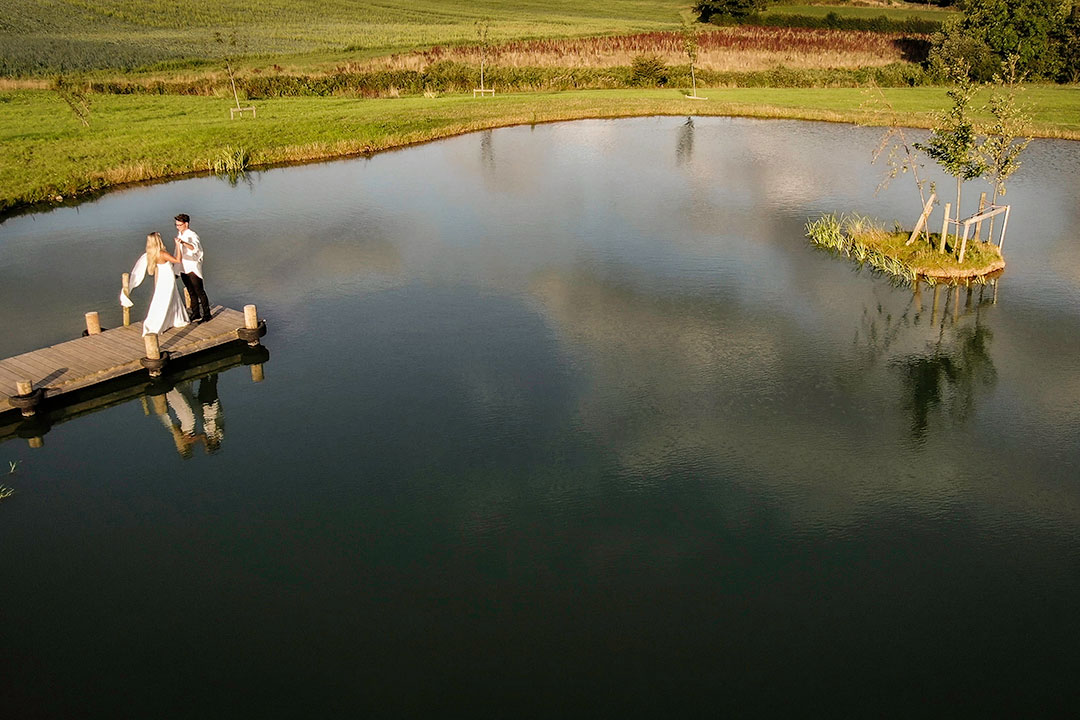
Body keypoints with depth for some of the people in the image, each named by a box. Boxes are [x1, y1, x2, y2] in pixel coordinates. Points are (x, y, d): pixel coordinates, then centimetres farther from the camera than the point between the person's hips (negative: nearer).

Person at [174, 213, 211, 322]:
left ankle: (206, 314, 3)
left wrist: (183, 242, -55)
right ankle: (196, 314, 23)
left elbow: (194, 248, -39)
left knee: (199, 292, -4)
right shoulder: (179, 234, 9)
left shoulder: (191, 235, -17)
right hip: (183, 268, 8)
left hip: (193, 268, -8)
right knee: (191, 293, 15)